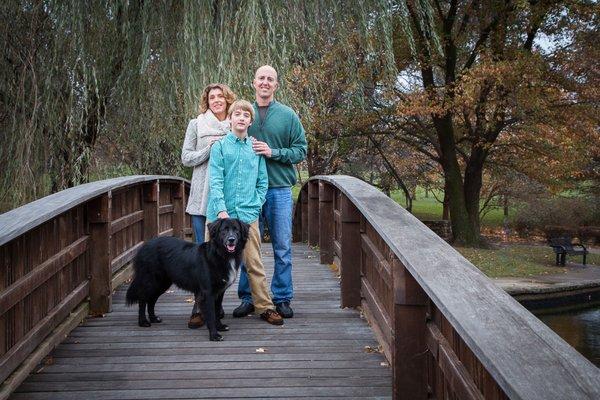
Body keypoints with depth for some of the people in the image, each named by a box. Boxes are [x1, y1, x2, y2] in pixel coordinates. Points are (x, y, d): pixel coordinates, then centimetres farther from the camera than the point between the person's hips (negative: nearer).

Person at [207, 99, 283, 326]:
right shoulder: (220, 146, 1)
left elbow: (263, 181, 13)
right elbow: (216, 181, -6)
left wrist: (256, 204, 0)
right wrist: (221, 210, -16)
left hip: (248, 214, 2)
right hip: (222, 213, -1)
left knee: (254, 264, 4)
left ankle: (265, 307, 11)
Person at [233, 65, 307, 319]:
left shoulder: (288, 115, 4)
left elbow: (301, 149, 1)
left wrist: (273, 152, -12)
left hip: (279, 190, -1)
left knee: (282, 247, 4)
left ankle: (282, 298, 15)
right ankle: (248, 298, 19)